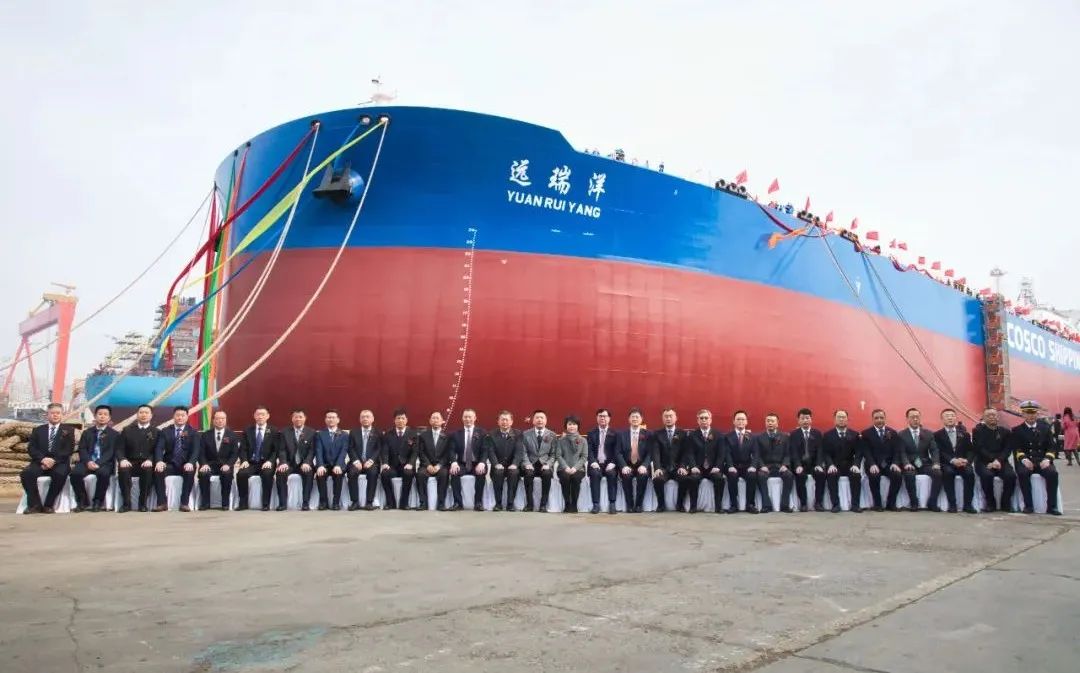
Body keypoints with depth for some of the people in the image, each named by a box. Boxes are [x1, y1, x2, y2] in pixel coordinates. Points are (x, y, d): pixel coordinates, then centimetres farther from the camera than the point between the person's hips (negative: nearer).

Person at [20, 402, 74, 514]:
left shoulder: (68, 431, 14)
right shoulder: (37, 430, 20)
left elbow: (69, 450, 1)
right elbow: (31, 448, 7)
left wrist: (54, 460, -15)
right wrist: (43, 459, -13)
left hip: (59, 463, -2)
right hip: (40, 462, 2)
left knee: (60, 474, -36)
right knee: (26, 473, -29)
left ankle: (48, 505, -23)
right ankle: (35, 504, -20)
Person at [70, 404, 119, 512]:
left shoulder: (114, 434, 11)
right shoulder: (87, 432, 19)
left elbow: (111, 452, -1)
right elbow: (82, 449, 7)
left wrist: (99, 463, -18)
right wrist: (88, 461, -13)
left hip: (105, 463, -3)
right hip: (88, 462, 3)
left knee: (103, 473, -37)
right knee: (75, 473, -29)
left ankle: (98, 502, -17)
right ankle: (83, 501, -10)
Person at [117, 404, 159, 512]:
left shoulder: (156, 432, 12)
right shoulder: (127, 430, 15)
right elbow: (120, 449, 8)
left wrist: (150, 460, -17)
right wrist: (122, 460, -15)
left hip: (146, 463, -1)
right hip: (130, 462, 1)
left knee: (148, 471, -35)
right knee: (123, 470, -33)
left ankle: (143, 503, -24)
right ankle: (126, 503, -24)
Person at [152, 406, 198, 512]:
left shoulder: (193, 432, 6)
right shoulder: (165, 432, 10)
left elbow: (195, 450, -6)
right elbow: (159, 448, -4)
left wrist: (190, 462, -27)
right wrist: (159, 461, -26)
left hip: (185, 465, -2)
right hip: (169, 464, 2)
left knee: (190, 472, -34)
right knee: (158, 471, -29)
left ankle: (184, 503, -24)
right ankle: (162, 503, -20)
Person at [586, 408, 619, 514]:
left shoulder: (614, 433, 10)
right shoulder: (591, 433, 12)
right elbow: (589, 450, 3)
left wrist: (612, 463, -14)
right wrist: (593, 462, -15)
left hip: (609, 464, 0)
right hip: (596, 464, 0)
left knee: (612, 474, -31)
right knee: (594, 474, -31)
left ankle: (612, 504, -25)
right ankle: (596, 504, -27)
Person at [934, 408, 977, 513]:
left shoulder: (964, 434, 17)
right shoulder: (937, 435, 7)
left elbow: (971, 450, 7)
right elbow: (939, 452, -4)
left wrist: (966, 460, -15)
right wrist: (952, 460, -22)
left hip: (963, 463, 2)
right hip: (947, 464, -2)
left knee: (970, 472, -30)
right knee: (948, 472, -35)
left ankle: (968, 504, -21)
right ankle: (952, 503, -28)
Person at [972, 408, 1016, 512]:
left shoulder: (1005, 431, 13)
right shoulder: (978, 431, 6)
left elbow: (1007, 449, 2)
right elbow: (979, 449, -5)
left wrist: (998, 460, -16)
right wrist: (992, 460, -18)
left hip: (1001, 462, 2)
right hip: (983, 462, -2)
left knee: (1011, 475, -28)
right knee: (987, 475, -34)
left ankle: (1006, 503, -7)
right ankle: (990, 503, -13)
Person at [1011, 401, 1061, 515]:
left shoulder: (1045, 427, 15)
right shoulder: (1017, 430, 9)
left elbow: (1051, 447, 7)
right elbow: (1016, 449, 0)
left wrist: (1047, 459, -13)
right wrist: (1024, 459, -20)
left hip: (1042, 461, 2)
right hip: (1025, 461, -2)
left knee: (1053, 473, -30)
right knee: (1022, 473, -34)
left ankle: (1051, 506, -21)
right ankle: (1028, 505, -24)